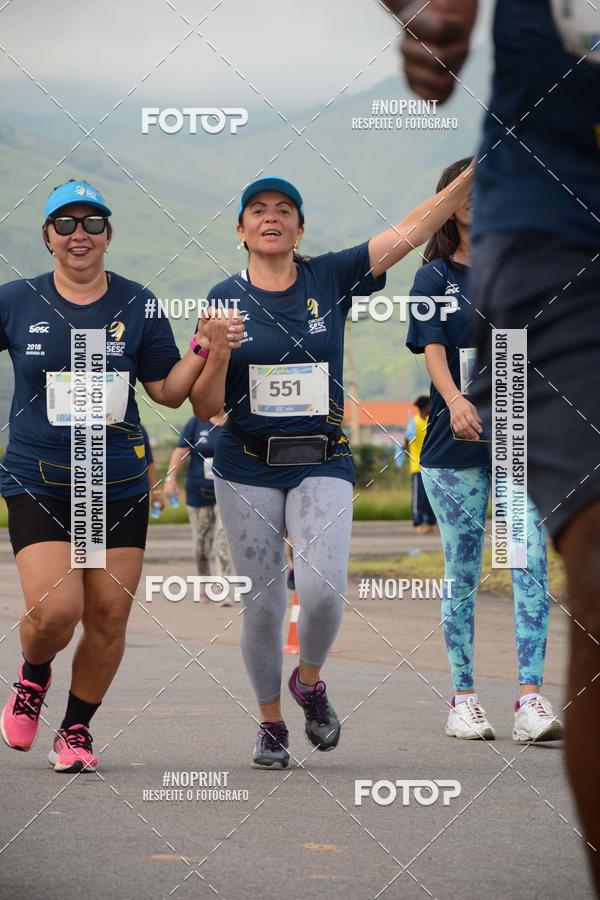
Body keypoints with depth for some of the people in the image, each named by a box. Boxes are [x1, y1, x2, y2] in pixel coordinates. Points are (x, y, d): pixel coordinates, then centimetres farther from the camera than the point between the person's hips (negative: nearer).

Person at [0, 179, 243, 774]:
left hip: (119, 484, 2)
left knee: (108, 618, 1)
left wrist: (206, 346, -8)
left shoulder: (136, 306, 5)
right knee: (54, 611, -15)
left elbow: (168, 391, 7)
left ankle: (76, 730, 21)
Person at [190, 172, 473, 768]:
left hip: (322, 463, 0)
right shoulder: (226, 299, 1)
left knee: (323, 589, -18)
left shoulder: (330, 278, 2)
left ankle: (308, 681, 12)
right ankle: (270, 724, 22)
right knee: (262, 603, 2)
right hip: (247, 468, 0)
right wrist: (218, 353, -19)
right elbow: (204, 407, 0)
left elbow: (413, 229, -7)